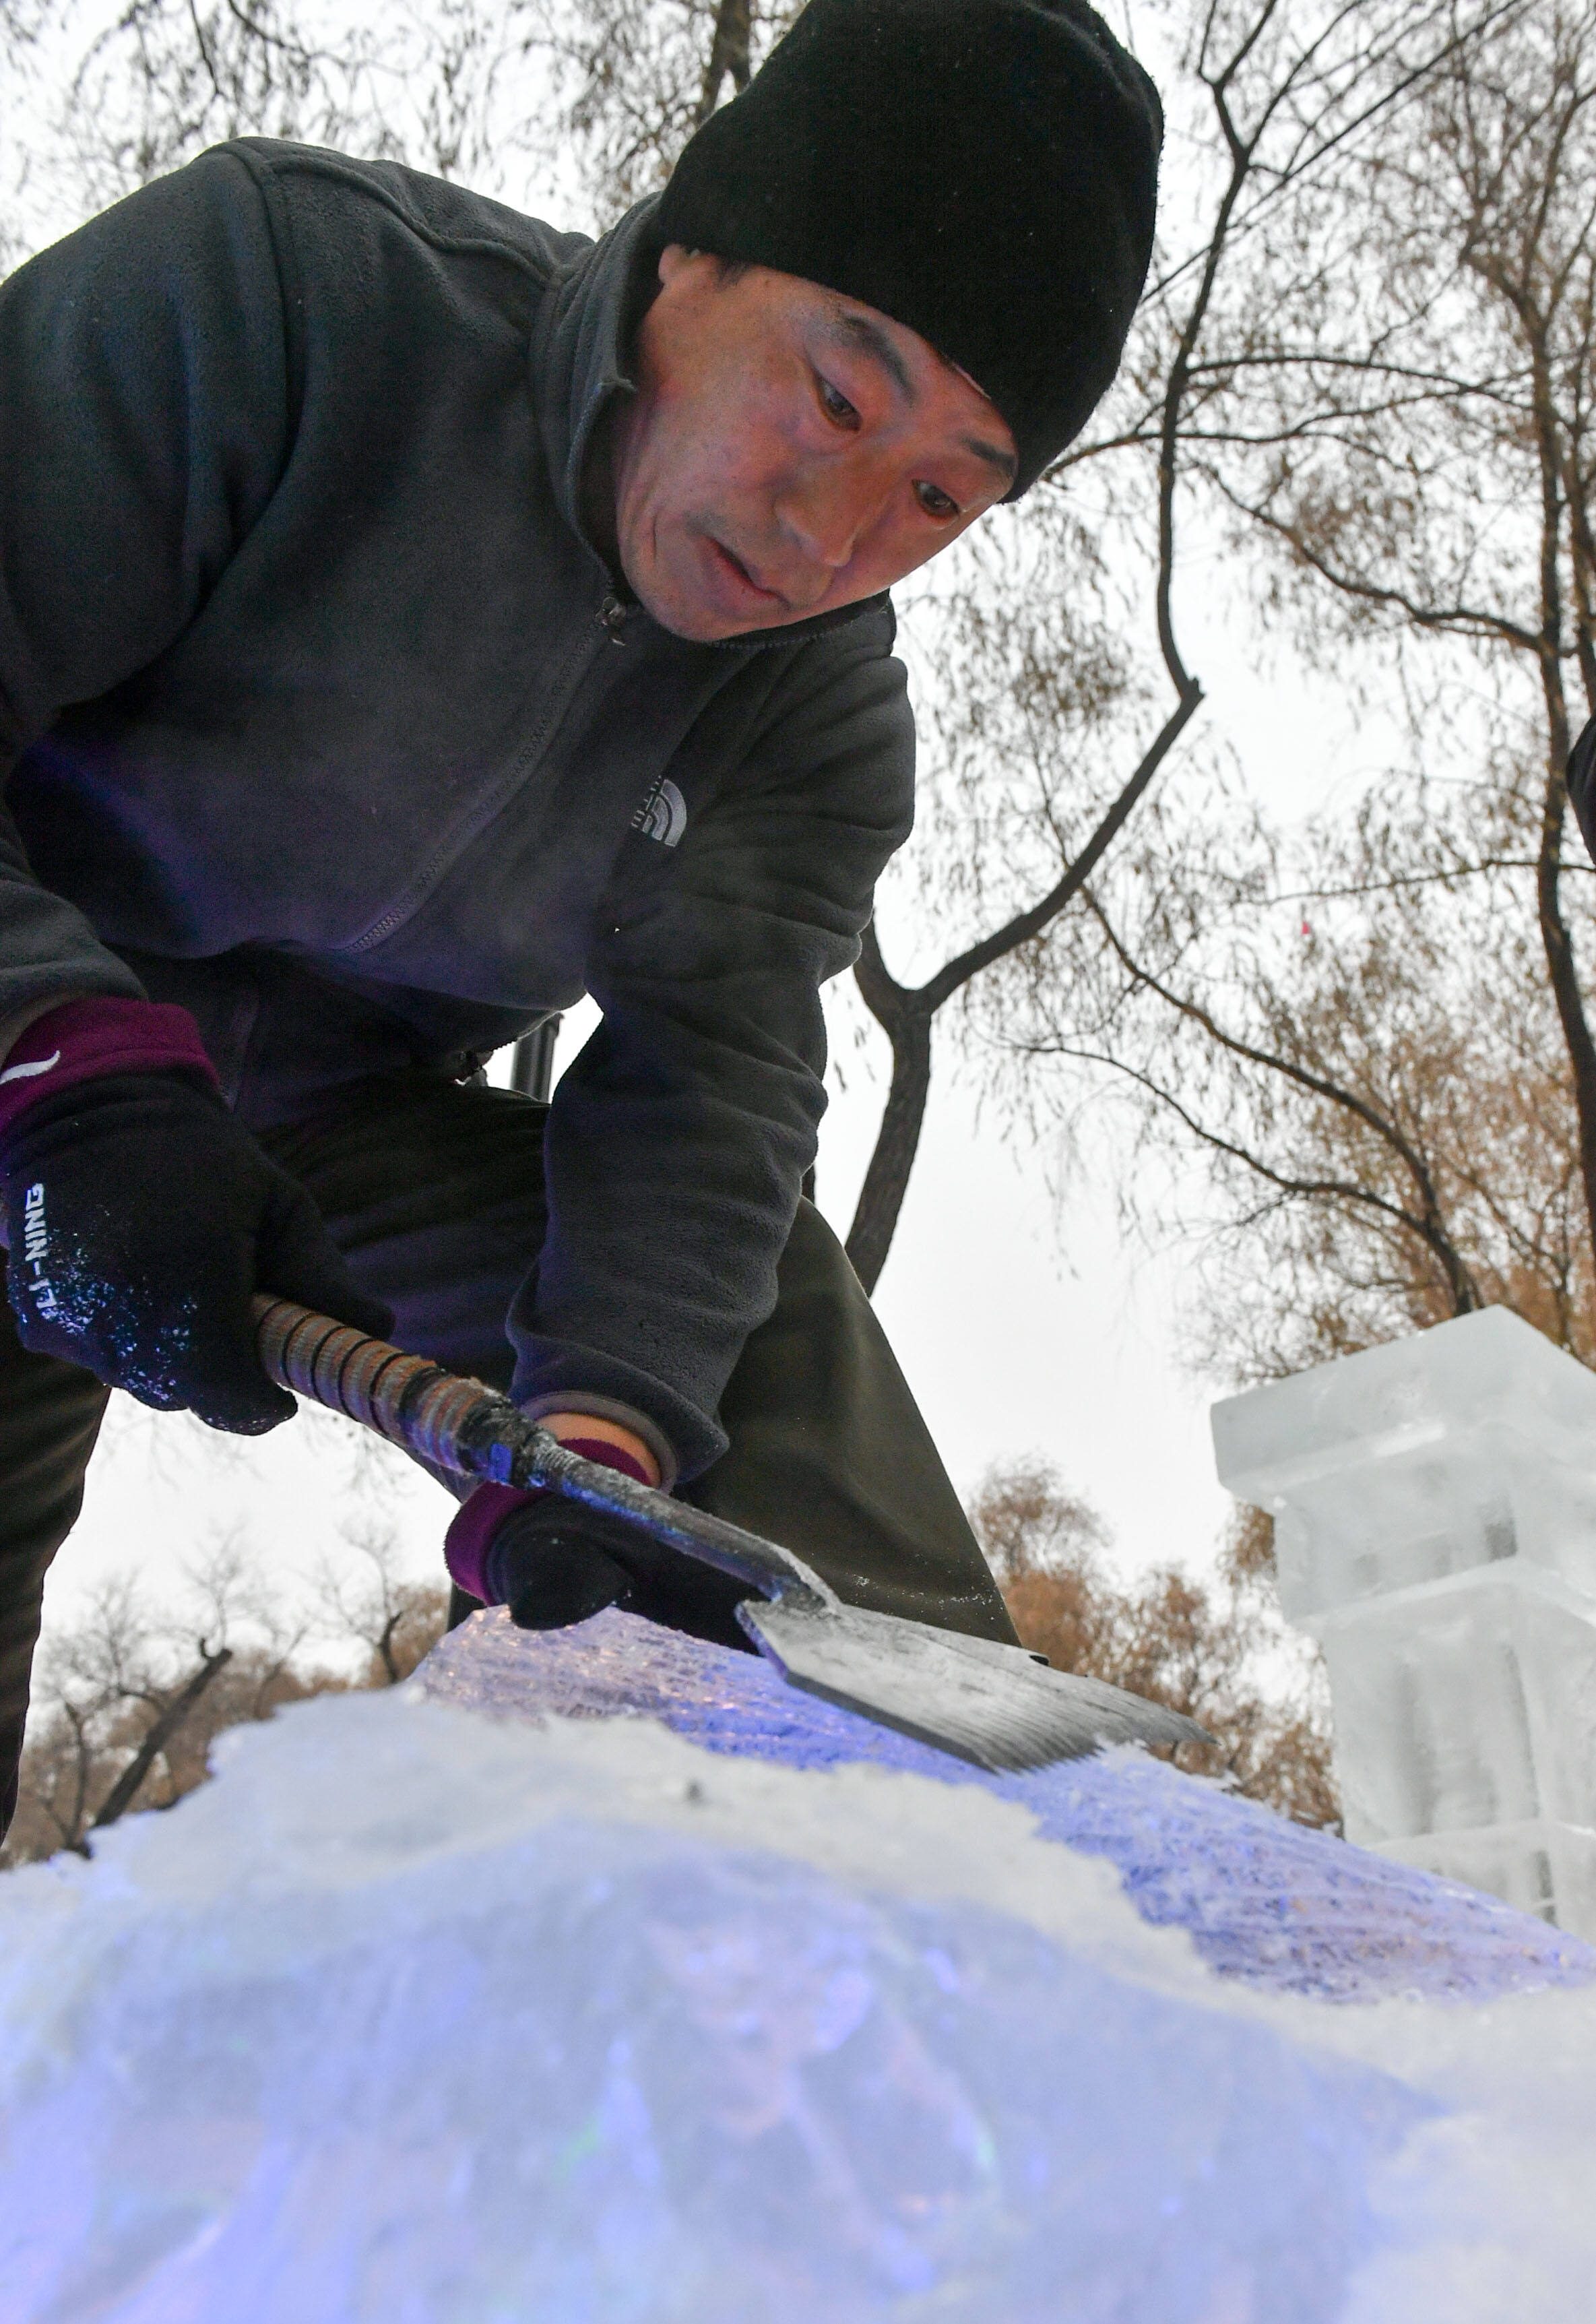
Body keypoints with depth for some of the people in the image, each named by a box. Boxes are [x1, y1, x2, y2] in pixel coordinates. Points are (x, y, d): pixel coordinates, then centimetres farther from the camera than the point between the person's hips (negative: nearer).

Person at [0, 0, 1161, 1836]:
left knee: (757, 1291, -13)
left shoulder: (825, 732, -9)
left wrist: (600, 1427, -33)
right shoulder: (282, 279, -24)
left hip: (351, 1136, 4)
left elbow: (702, 1081, -16)